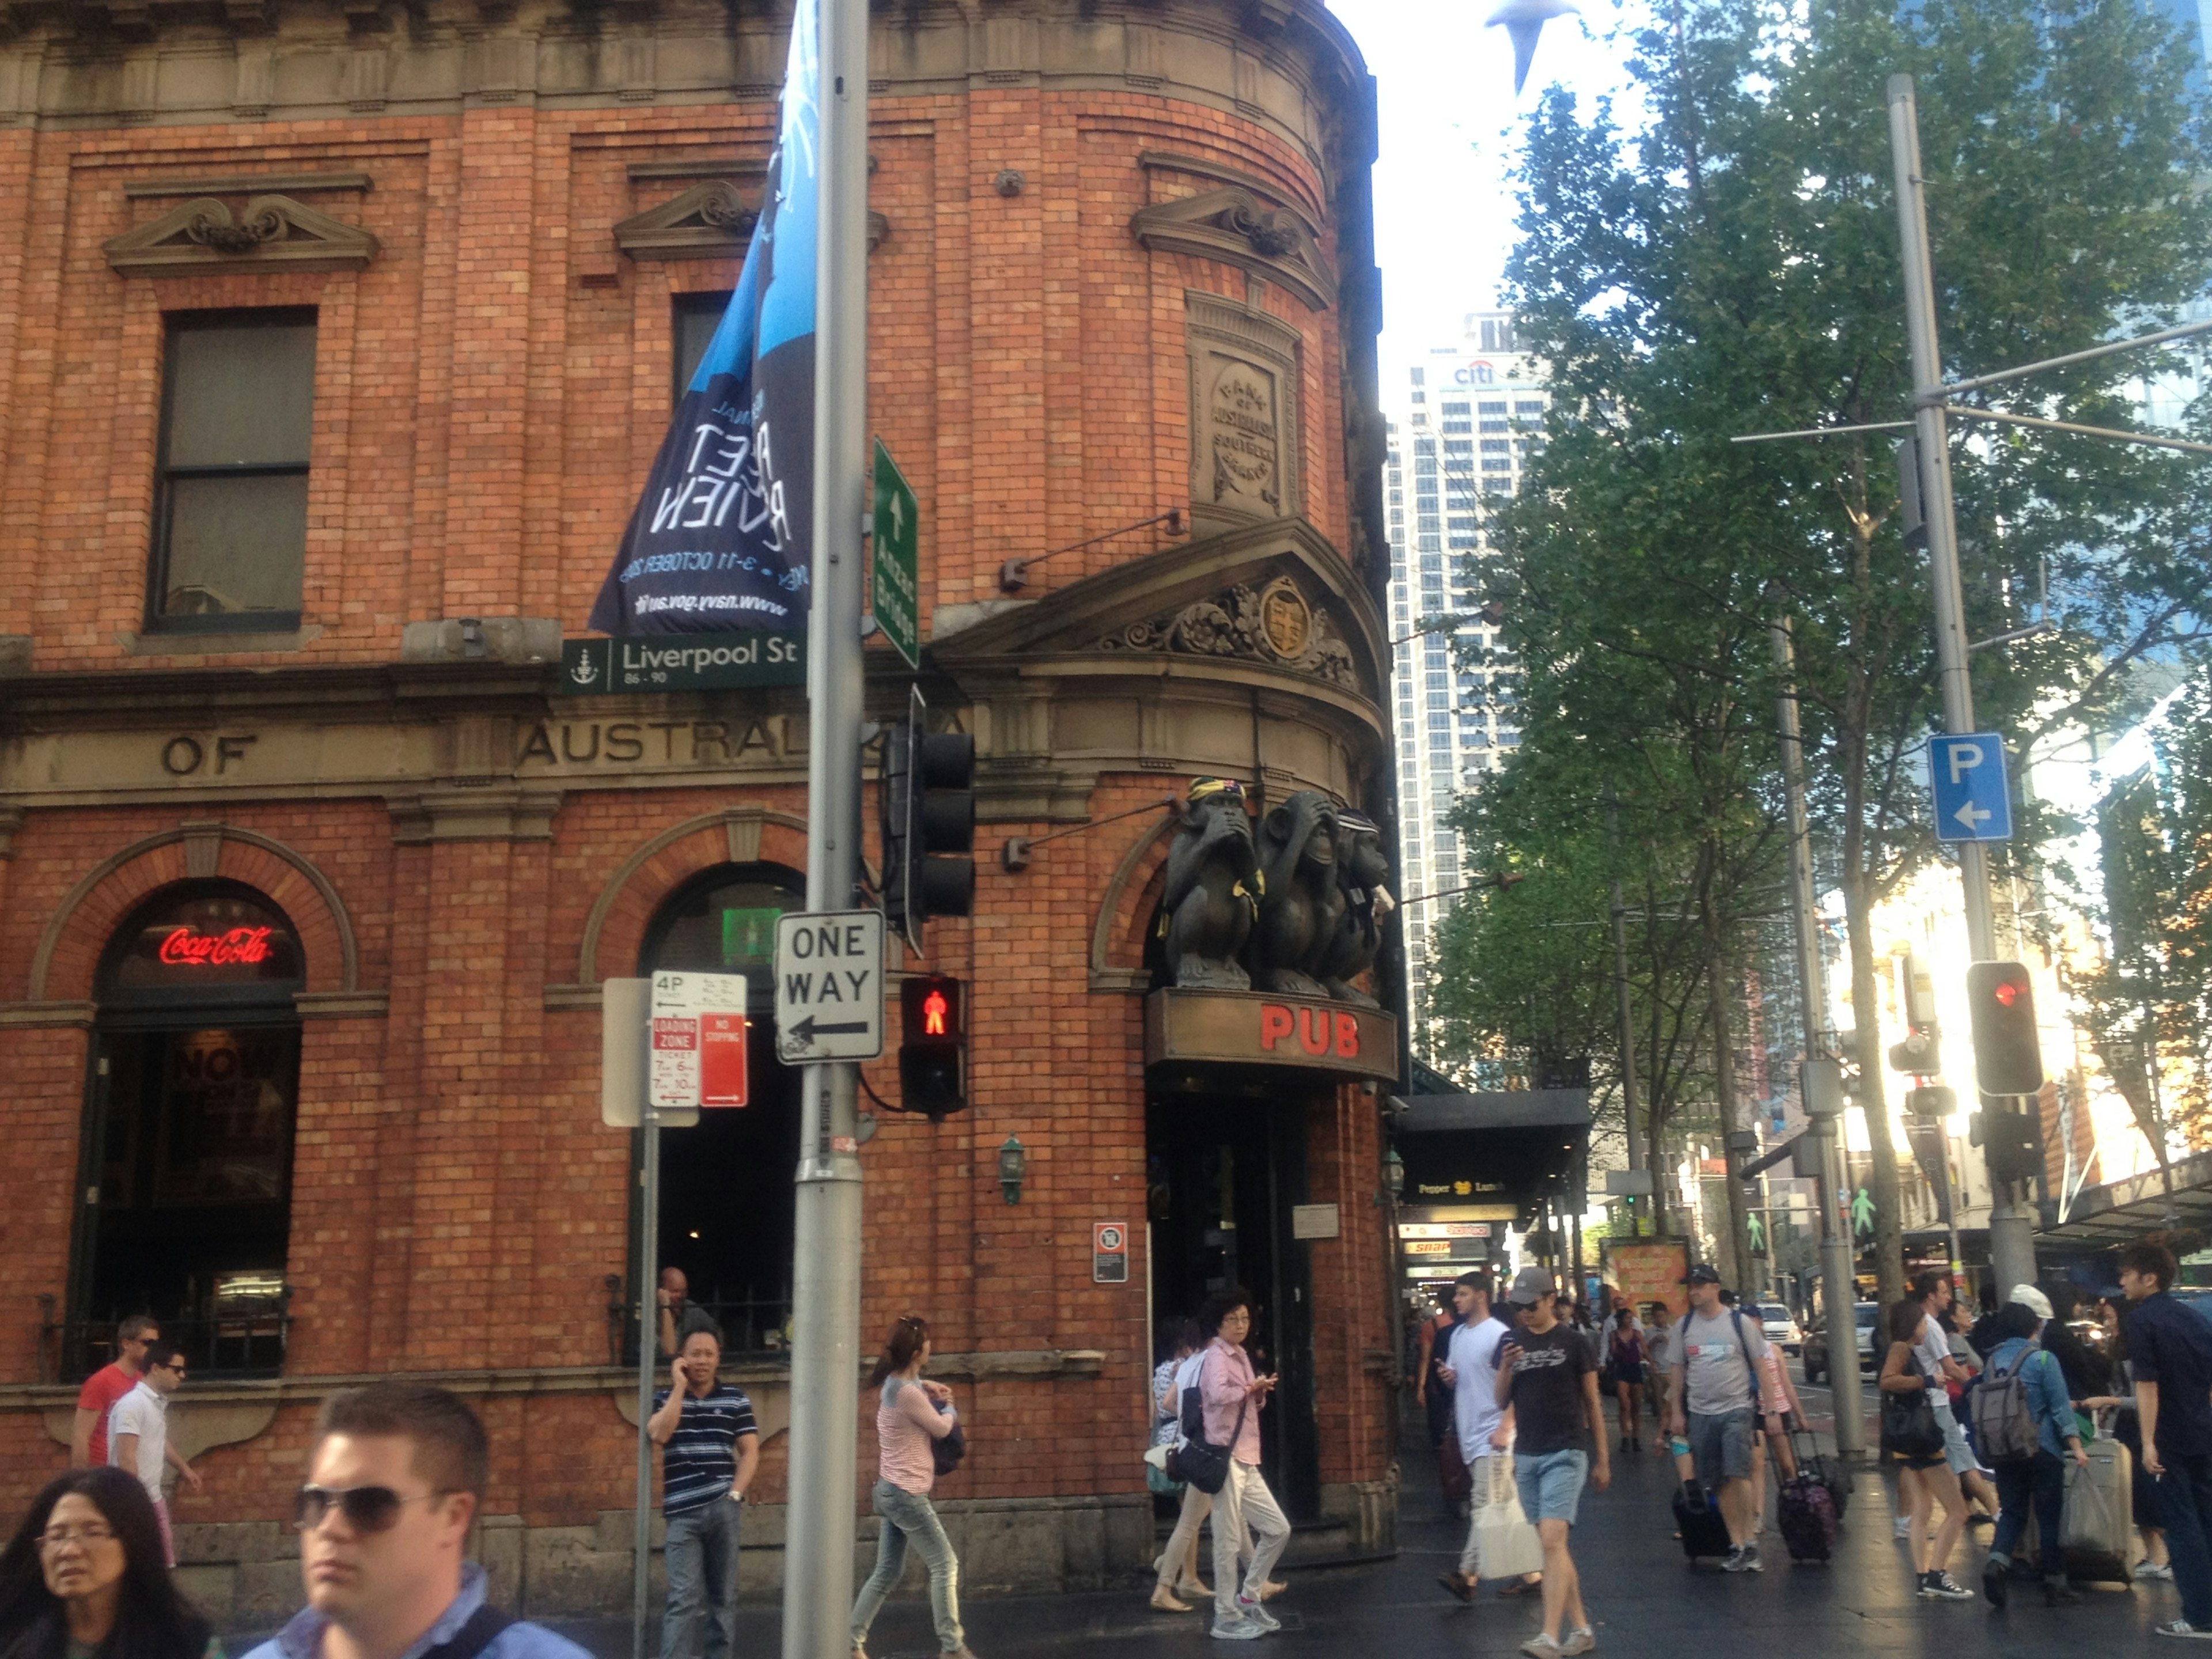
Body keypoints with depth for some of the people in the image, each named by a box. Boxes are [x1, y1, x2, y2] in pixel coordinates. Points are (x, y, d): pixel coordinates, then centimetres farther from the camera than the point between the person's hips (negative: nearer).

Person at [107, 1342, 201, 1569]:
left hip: (154, 1497, 9)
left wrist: (183, 1468, 33)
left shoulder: (159, 1403, 10)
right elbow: (126, 1460, -24)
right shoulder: (133, 1405, -20)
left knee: (164, 1561, 14)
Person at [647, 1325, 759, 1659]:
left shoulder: (736, 1399, 9)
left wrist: (735, 1494, -7)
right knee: (684, 1598, -7)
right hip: (683, 1512, -1)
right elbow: (659, 1434, -11)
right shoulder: (666, 1398, 8)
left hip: (723, 1507, 1)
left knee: (723, 1594, 8)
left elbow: (750, 1452, 6)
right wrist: (679, 1386, -8)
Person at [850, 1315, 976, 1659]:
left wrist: (928, 1387, 13)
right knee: (945, 1565, -2)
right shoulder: (909, 1394, -21)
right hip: (907, 1495, -9)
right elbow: (942, 1428, -8)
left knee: (887, 1573, 14)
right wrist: (950, 1409, 14)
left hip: (891, 1490, 9)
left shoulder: (892, 1382, 6)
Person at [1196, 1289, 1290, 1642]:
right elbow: (1219, 1394, -31)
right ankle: (1227, 1619, 4)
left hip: (1248, 1460, 9)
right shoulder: (1216, 1356, -10)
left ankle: (1248, 1598, 23)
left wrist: (1260, 1393, 6)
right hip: (1226, 1458, -9)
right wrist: (1251, 1388, -13)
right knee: (1228, 1541, -4)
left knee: (1278, 1529, 12)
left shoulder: (1241, 1357, 18)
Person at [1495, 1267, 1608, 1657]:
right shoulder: (1511, 1342, 7)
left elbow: (1593, 1402, 3)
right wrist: (1506, 1369, -10)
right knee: (1554, 1546, 10)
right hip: (1527, 1456, 5)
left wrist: (1602, 1460, 4)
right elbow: (1502, 1402, 9)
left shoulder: (1572, 1342, -3)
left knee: (1553, 1540, -16)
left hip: (1566, 1453, -5)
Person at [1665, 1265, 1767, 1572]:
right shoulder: (1685, 1326, 7)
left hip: (1736, 1409, -3)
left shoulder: (1740, 1322, -2)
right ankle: (1736, 1545, 10)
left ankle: (1750, 1542, -8)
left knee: (1738, 1474, -15)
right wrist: (1676, 1412, 8)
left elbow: (1762, 1366, 0)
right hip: (1700, 1413, 4)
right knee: (1720, 1483, 4)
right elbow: (1679, 1371, 12)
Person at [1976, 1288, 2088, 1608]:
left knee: (2012, 1512, 11)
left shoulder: (1994, 1359, 4)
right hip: (2042, 1450, -4)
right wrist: (2076, 1447, -5)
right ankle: (2055, 1584, 14)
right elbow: (2061, 1408, -11)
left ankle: (1997, 1561, -13)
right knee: (2049, 1516, 7)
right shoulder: (2043, 1360, -12)